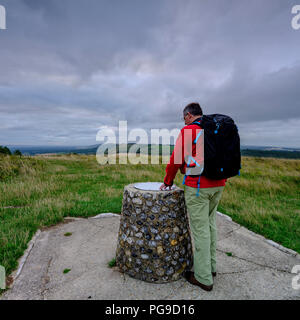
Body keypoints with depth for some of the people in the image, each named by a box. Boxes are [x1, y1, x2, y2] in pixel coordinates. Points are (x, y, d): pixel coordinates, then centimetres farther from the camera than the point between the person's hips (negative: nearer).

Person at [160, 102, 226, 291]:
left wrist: (168, 182, 5)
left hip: (198, 187, -8)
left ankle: (203, 278, 16)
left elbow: (176, 160, -8)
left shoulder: (188, 131, -8)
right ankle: (211, 266, 34)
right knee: (210, 223, 19)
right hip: (218, 185, 8)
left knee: (200, 229, 2)